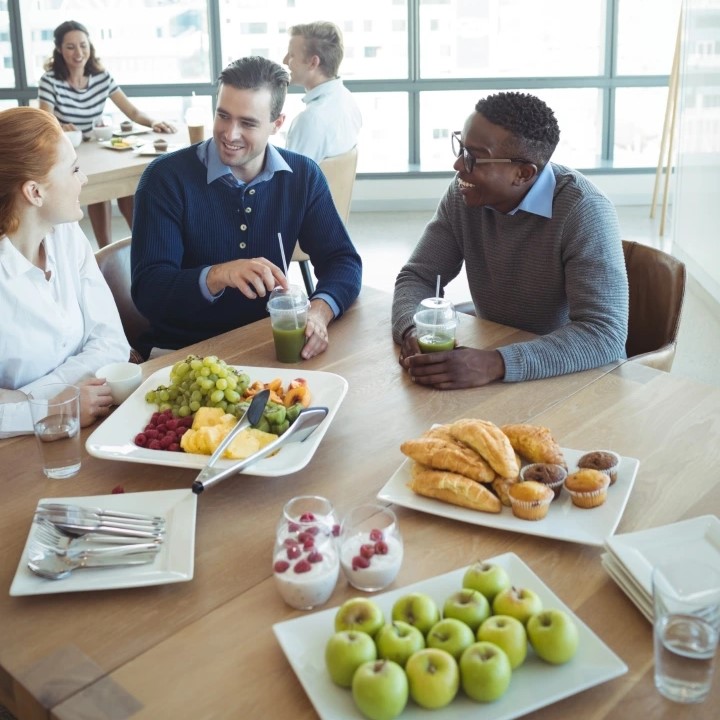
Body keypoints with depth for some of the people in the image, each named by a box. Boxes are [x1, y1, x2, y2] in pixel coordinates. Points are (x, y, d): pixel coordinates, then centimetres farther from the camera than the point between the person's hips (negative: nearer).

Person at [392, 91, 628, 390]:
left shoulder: (582, 211, -22)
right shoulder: (464, 193, -6)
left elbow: (605, 336, -29)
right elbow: (418, 276, -1)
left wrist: (495, 364, -40)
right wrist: (413, 331, -23)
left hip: (574, 378, -4)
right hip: (491, 351, 4)